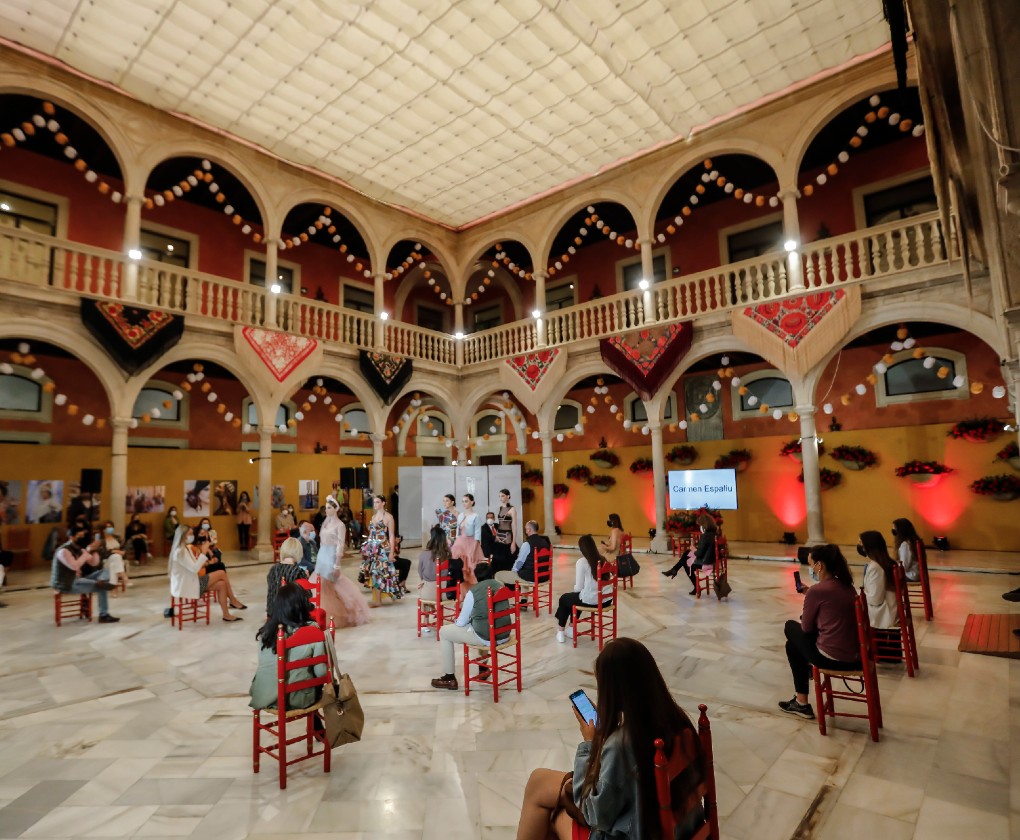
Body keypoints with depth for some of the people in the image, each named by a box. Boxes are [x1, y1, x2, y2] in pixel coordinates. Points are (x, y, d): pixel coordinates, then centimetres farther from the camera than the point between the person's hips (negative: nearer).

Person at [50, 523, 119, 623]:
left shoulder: (80, 549, 8)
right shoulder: (64, 551, -18)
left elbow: (94, 563, 8)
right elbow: (74, 566, -32)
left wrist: (94, 550, -9)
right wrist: (88, 550, -29)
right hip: (67, 583, -9)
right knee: (101, 588, -17)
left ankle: (100, 583, -32)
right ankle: (103, 616, -11)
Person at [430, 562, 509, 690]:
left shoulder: (473, 591, -8)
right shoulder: (500, 586, 7)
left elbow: (461, 622, -1)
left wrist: (455, 621, 22)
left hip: (485, 637, -6)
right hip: (503, 634, 6)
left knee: (444, 631, 13)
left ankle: (449, 678, 21)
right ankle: (483, 669, 46)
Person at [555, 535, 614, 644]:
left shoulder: (581, 561, -12)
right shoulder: (603, 560, 6)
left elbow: (578, 588, -10)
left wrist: (575, 586, 13)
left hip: (590, 601, -6)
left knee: (564, 598, 24)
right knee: (574, 597, 33)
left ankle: (561, 632, 33)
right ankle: (571, 629, 41)